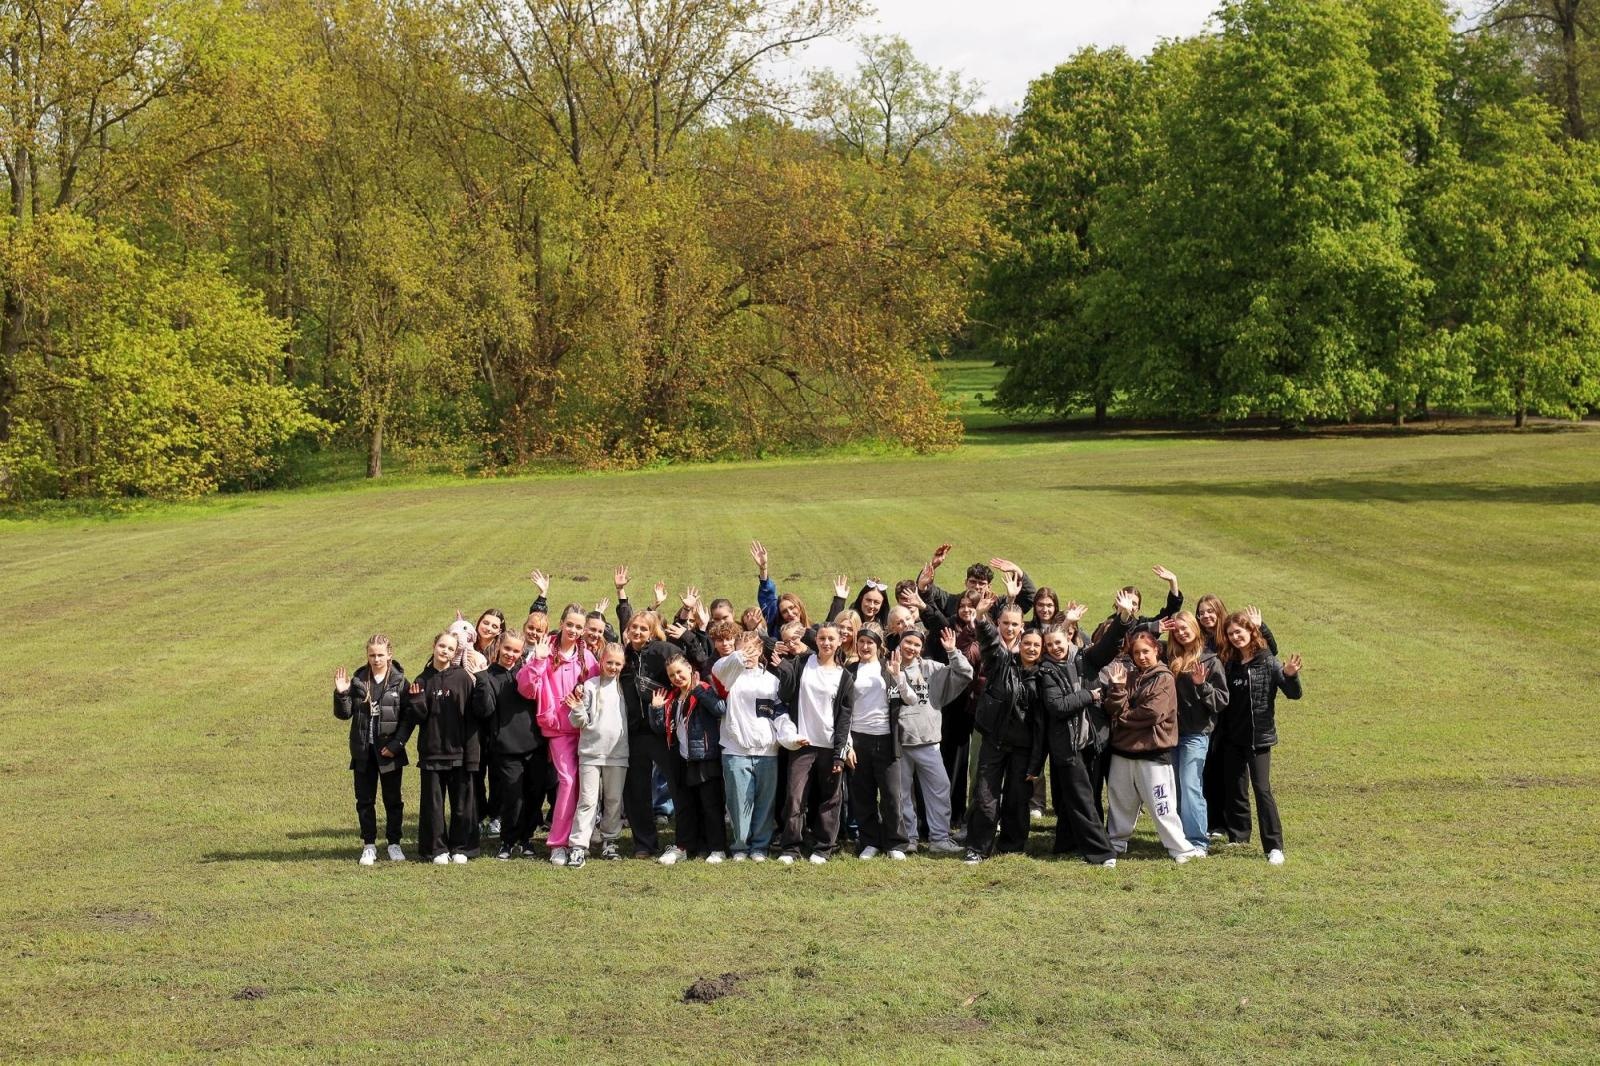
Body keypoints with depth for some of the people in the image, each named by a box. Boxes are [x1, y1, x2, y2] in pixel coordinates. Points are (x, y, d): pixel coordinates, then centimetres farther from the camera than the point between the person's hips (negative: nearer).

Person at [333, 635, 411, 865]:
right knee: (365, 800, 7)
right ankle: (369, 846, 15)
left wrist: (396, 744, -14)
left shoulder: (399, 682, -4)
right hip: (363, 751, 2)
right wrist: (341, 694, -15)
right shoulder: (358, 680, 2)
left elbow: (408, 717, -5)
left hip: (389, 751, -2)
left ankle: (394, 843, 18)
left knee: (393, 800, 8)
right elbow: (344, 714, 2)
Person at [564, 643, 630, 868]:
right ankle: (578, 846, -8)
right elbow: (580, 722, -1)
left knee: (614, 800, 10)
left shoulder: (624, 687, 7)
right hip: (591, 752, -3)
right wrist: (577, 709, -22)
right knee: (588, 800, -7)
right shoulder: (590, 686, -2)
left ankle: (609, 841, 22)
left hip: (618, 753, 3)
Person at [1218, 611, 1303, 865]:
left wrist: (1290, 675, -31)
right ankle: (1238, 836, 25)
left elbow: (1293, 694, -12)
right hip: (1233, 737, 5)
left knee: (1262, 789, -10)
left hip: (1259, 737, -5)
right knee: (1235, 787, 11)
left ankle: (1274, 846, -9)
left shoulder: (1268, 662, -9)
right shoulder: (1229, 664, 5)